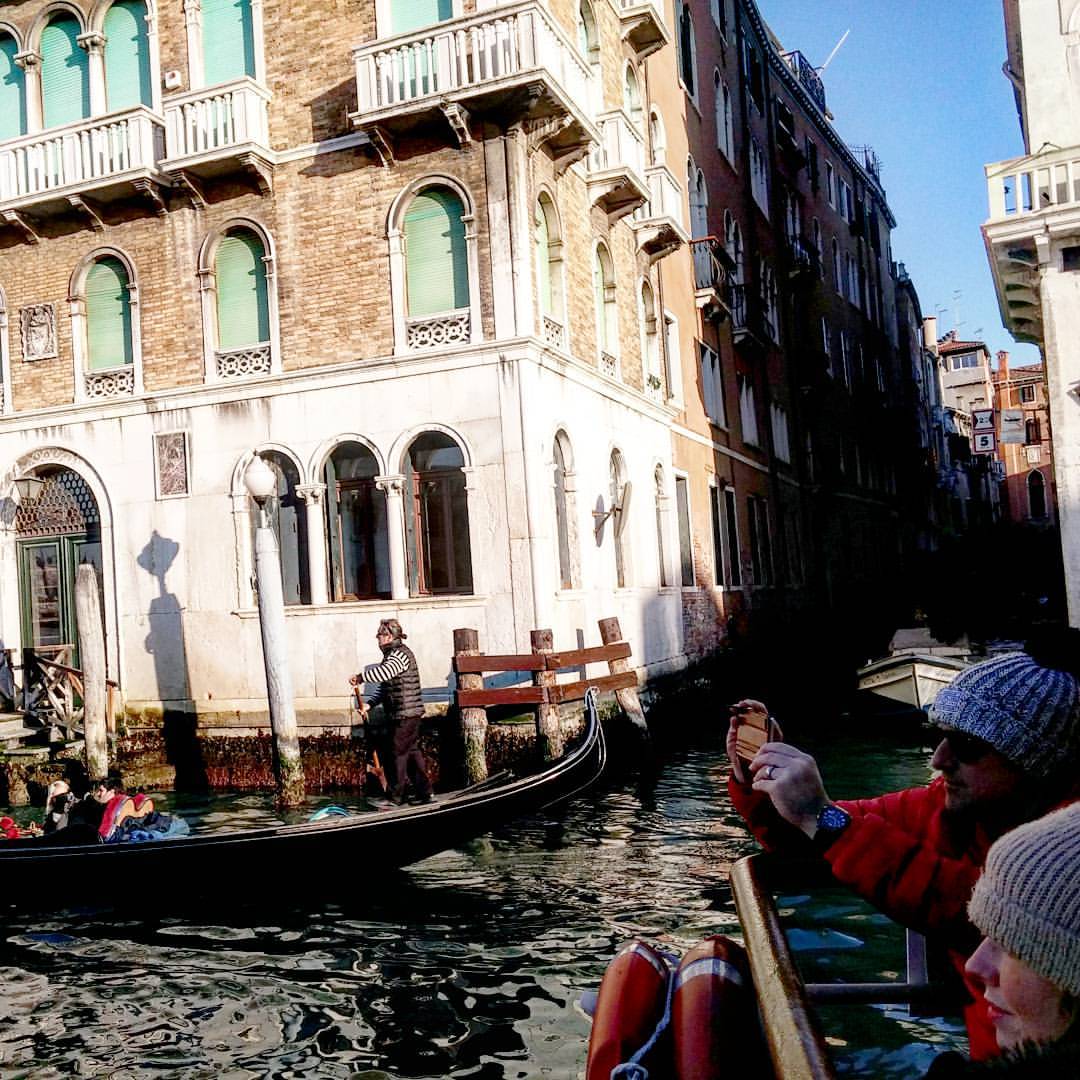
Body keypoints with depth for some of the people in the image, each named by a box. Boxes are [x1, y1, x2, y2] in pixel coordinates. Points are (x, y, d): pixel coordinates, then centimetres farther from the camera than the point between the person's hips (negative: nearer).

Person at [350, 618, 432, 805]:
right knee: (412, 752, 12)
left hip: (404, 715, -10)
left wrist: (361, 677, -25)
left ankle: (396, 796, 7)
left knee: (396, 754, -2)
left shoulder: (400, 654, -15)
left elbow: (385, 672, -36)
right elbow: (384, 687, 19)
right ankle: (423, 792, 17)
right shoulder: (393, 653, 18)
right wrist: (369, 704, 7)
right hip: (409, 714, 10)